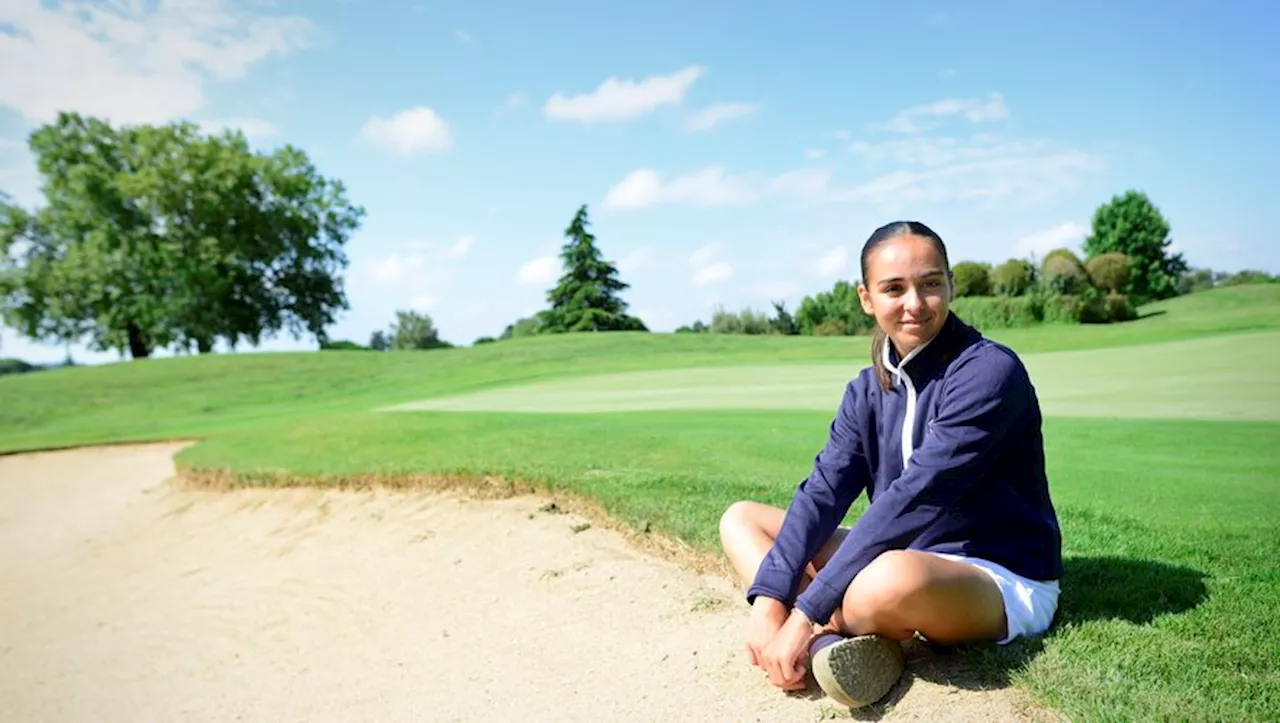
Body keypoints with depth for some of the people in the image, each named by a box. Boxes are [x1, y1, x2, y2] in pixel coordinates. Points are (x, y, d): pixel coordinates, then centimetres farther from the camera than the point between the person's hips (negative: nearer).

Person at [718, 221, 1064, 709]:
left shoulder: (989, 371, -18)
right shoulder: (866, 391, 3)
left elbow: (914, 498, -27)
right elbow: (822, 493, -8)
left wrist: (806, 613, -29)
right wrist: (768, 601, -23)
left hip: (1005, 583, -7)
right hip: (904, 558, 7)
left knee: (892, 579, -42)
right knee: (741, 519, 1)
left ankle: (821, 632, -8)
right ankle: (830, 642, -23)